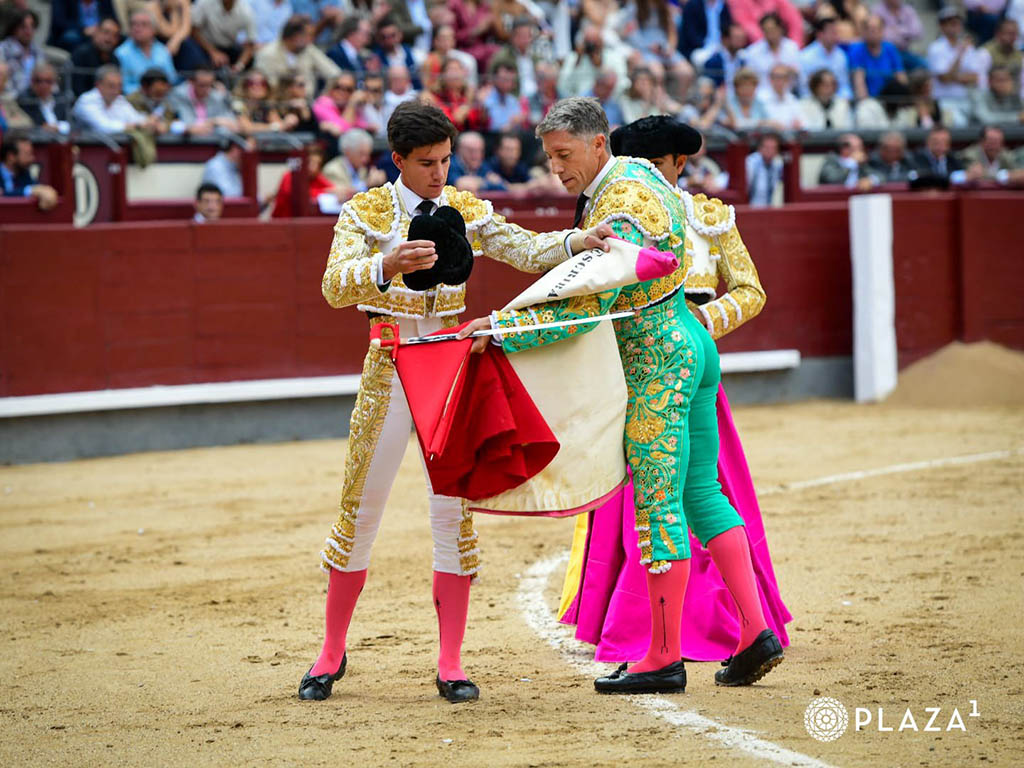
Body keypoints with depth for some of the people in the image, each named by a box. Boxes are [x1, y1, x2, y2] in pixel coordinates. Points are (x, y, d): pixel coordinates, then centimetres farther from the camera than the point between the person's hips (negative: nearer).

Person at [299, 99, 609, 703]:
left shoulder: (467, 211, 6)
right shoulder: (366, 212, -3)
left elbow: (527, 250, -3)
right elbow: (336, 287, -18)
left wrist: (579, 243, -23)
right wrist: (387, 266, -37)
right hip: (390, 364, -2)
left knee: (455, 507, -2)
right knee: (361, 506, 1)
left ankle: (451, 664, 3)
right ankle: (332, 654, 15)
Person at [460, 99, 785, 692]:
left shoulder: (619, 211, -21)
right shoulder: (638, 172, 10)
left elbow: (586, 311, -26)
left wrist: (503, 327, -24)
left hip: (655, 357, -10)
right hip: (693, 341, 10)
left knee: (658, 505, -5)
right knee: (700, 492, 12)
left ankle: (664, 660, -2)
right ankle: (756, 632, 8)